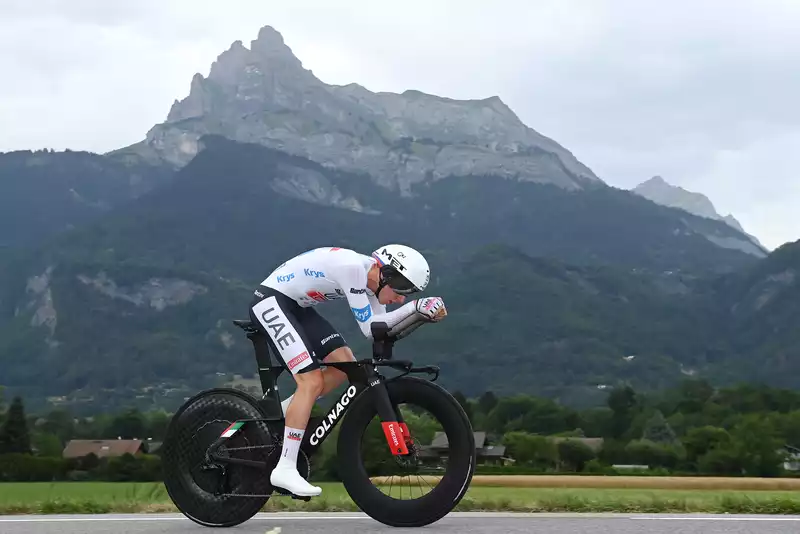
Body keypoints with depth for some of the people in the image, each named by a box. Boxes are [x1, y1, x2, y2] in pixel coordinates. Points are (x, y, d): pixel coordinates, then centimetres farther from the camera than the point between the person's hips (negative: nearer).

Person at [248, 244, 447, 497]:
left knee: (344, 364, 3)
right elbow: (370, 328, -23)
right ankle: (285, 469, -14)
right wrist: (416, 307, -21)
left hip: (295, 306, 10)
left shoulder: (368, 275, 3)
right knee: (312, 381, -17)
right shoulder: (353, 267, -25)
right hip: (270, 301, -10)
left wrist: (420, 311, -9)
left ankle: (279, 414, 13)